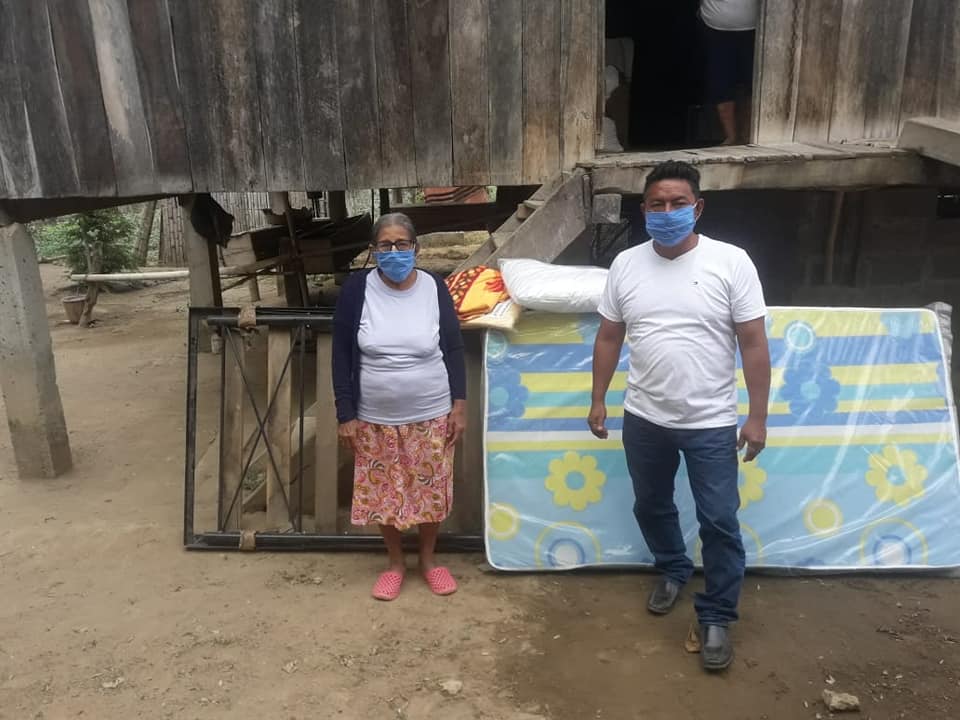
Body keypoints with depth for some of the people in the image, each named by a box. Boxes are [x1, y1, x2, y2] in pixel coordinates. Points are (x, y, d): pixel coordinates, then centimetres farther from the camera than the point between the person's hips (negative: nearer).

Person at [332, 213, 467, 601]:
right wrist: (346, 414, -7)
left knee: (430, 489, 12)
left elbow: (453, 349, 1)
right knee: (382, 492, 12)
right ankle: (395, 562, 35)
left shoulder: (434, 288, -7)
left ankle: (428, 558, 35)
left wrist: (460, 404, -2)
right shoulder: (357, 289, -9)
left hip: (431, 415, 0)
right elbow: (342, 355, -5)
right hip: (376, 418, 0)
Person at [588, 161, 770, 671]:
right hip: (644, 419, 4)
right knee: (651, 506, 21)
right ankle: (673, 570, 48)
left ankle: (715, 618, 24)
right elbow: (609, 338, 6)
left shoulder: (731, 262, -11)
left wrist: (757, 417, -10)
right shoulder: (626, 265, -2)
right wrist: (598, 400, 6)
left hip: (711, 423, -3)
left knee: (719, 523, 4)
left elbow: (754, 344, -9)